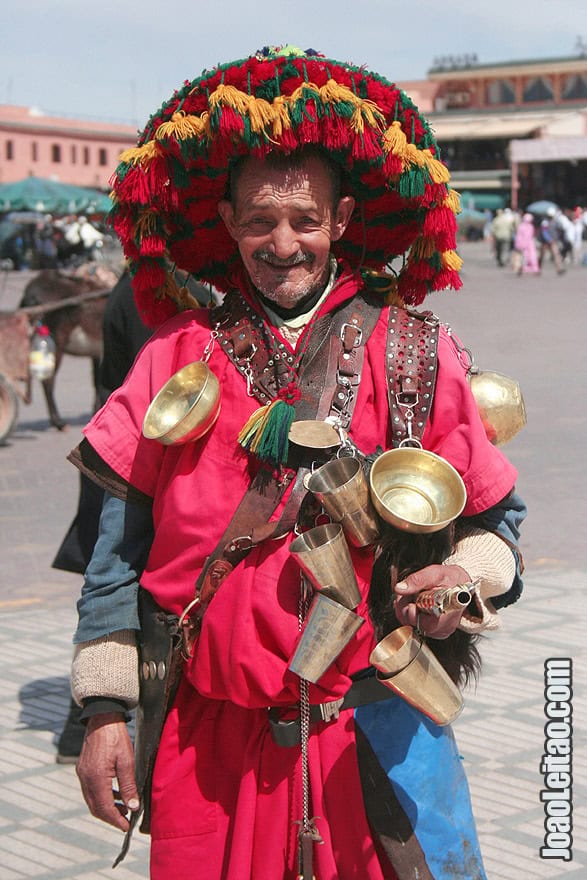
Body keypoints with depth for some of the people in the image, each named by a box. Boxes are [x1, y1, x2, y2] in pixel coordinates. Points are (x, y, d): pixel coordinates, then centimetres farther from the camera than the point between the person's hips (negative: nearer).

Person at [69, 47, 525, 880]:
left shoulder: (414, 351, 1)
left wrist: (466, 578, -15)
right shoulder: (180, 354, 3)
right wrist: (104, 710, 1)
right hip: (209, 738, 1)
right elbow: (121, 545, 5)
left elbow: (494, 519, 7)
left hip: (374, 728, -1)